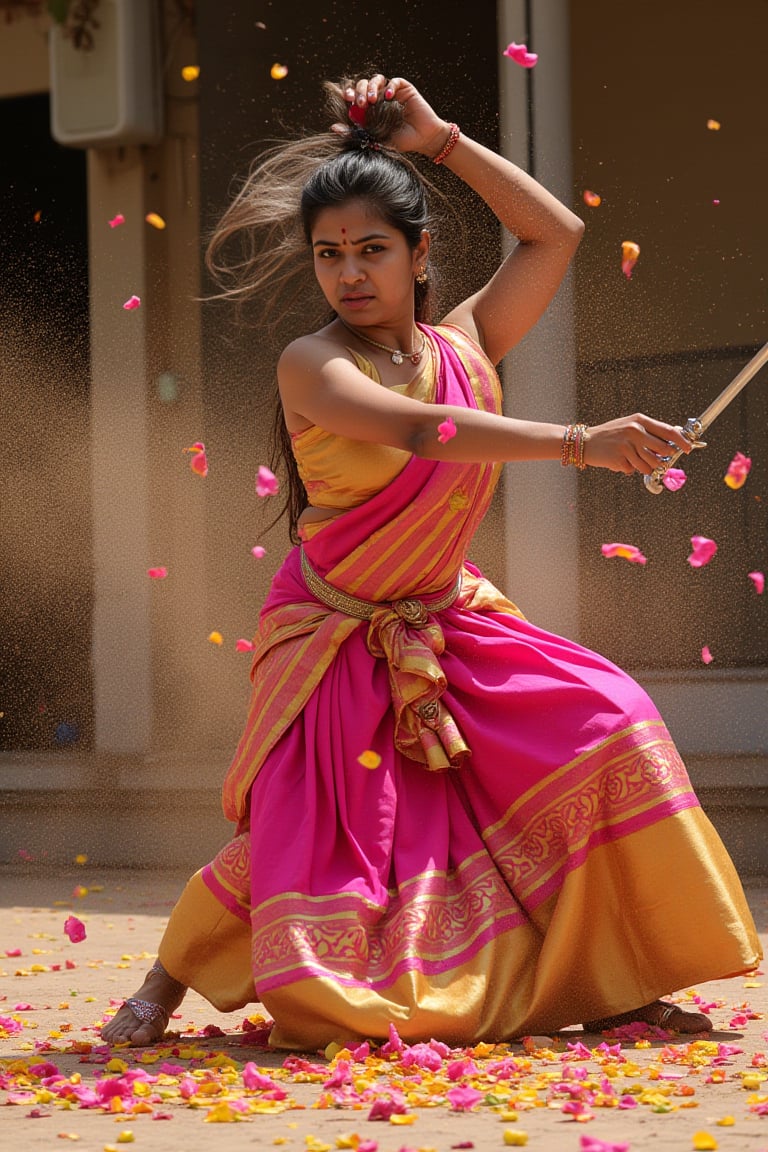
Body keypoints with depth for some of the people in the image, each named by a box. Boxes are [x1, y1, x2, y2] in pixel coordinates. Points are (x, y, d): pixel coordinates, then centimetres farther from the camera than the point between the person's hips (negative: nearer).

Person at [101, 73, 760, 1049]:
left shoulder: (464, 348, 1)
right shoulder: (312, 366, -15)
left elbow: (555, 233, 7)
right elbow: (422, 431, -33)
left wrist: (439, 140, 2)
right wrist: (576, 444, -42)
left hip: (448, 630, 5)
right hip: (335, 639, -5)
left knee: (607, 722, -11)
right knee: (304, 833, -12)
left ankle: (615, 983, -2)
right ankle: (167, 981, 13)